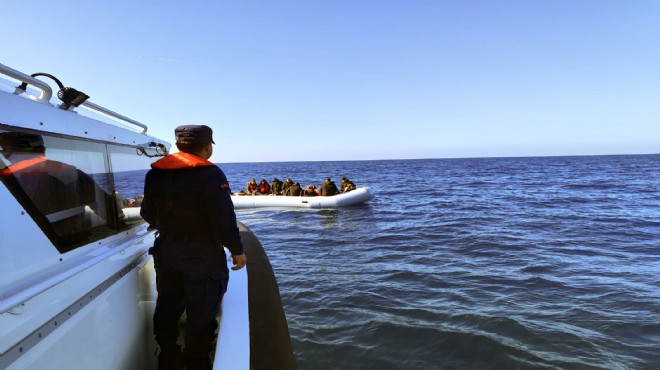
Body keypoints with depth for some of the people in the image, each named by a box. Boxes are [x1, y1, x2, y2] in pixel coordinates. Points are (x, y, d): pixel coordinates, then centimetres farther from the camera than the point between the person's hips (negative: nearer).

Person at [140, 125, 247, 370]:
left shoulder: (155, 173, 4)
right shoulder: (210, 174, -17)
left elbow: (148, 214, 13)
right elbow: (223, 218, -21)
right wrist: (237, 250, -9)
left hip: (166, 251, 7)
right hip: (203, 253, -6)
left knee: (168, 306, 20)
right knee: (201, 312, 7)